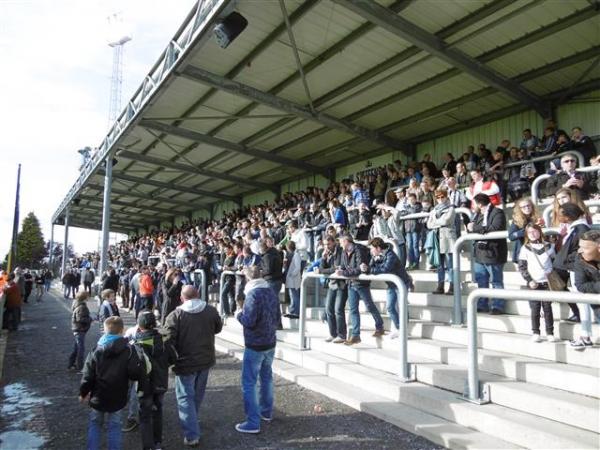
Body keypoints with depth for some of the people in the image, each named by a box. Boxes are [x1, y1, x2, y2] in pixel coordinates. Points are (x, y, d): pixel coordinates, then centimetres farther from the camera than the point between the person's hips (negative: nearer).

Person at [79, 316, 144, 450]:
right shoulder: (128, 351, -13)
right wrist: (141, 363, -1)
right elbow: (136, 373, -19)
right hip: (117, 399, -1)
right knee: (114, 427, 12)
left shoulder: (96, 351, -8)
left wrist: (83, 393, 9)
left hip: (98, 398, 1)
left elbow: (88, 376, -6)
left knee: (94, 425, 20)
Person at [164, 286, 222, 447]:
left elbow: (168, 340, -19)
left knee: (185, 397, 6)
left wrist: (172, 360, -7)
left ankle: (192, 435, 3)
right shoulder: (211, 310, -3)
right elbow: (218, 328, 12)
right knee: (197, 394, 23)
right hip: (205, 360, 5)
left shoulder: (175, 315, -15)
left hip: (186, 362, -4)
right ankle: (192, 422, 44)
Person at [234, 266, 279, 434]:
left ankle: (253, 423, 6)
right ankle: (266, 412, 36)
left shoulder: (253, 295, -20)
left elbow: (249, 321, -24)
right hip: (270, 343, 8)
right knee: (266, 377, 21)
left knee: (249, 383, 2)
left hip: (255, 346, -8)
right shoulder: (270, 291, 3)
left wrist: (240, 312, -5)